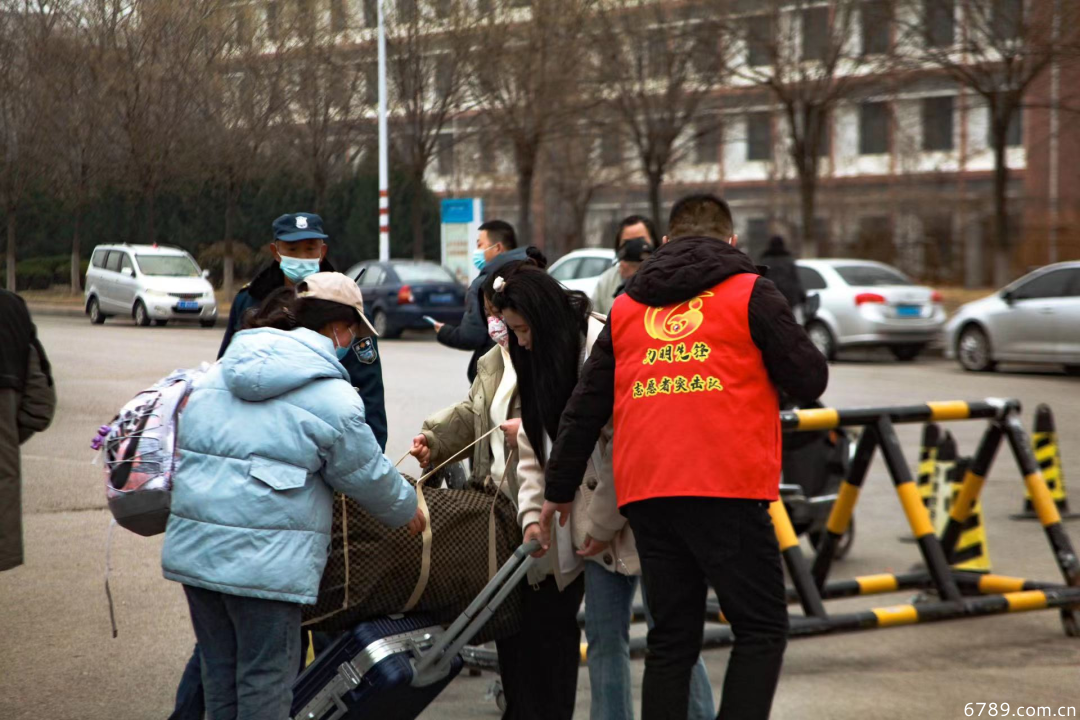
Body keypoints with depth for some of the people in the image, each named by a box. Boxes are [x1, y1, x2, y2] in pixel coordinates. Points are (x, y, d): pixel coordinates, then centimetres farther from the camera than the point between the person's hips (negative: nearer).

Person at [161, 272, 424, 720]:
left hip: (192, 547, 7)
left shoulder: (219, 373, 13)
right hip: (265, 561, -7)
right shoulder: (331, 396, -8)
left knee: (220, 678, 17)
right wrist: (407, 510, 21)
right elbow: (366, 476, 2)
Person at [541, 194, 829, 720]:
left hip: (645, 494, 5)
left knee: (671, 638, 12)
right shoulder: (749, 293, 5)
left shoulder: (626, 307, 19)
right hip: (727, 486, -5)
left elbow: (584, 409, 19)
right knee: (761, 630, 2)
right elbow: (809, 380, 2)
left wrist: (559, 490, 27)